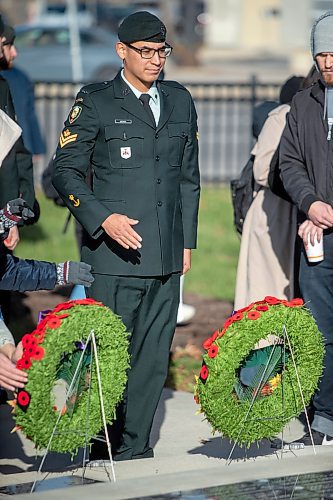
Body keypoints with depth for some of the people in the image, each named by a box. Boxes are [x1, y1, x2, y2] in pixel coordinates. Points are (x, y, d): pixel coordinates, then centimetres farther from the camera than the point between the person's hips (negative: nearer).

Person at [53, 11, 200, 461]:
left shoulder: (180, 102, 15)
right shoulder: (95, 103, 0)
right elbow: (65, 171, -2)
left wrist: (187, 240, 16)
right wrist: (103, 218, -15)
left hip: (167, 256, 5)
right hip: (115, 254, -5)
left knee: (154, 359, 5)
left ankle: (136, 449, 12)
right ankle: (105, 453, 6)